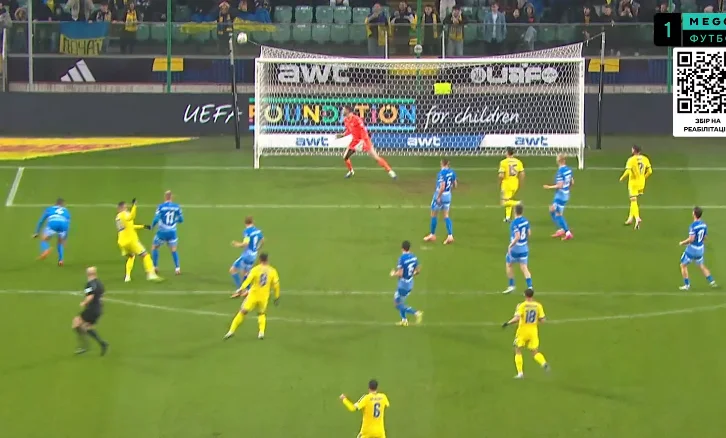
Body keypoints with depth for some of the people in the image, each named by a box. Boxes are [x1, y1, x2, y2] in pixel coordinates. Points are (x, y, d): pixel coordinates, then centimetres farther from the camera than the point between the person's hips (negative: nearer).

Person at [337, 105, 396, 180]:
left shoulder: (356, 119, -20)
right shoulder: (346, 120, 4)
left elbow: (363, 130, -22)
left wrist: (363, 141, -31)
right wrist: (342, 135, 6)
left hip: (363, 140, -8)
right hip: (355, 141, 8)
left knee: (375, 157, -12)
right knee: (345, 157, 6)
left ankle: (389, 171, -10)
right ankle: (351, 171, 32)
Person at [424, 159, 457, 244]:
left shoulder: (442, 173, -22)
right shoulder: (452, 172, 0)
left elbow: (442, 187, -26)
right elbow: (455, 185, 9)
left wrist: (438, 197, -19)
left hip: (440, 195, -7)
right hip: (448, 195, 7)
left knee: (434, 215, 10)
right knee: (446, 216, 10)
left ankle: (432, 235, 20)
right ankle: (450, 235, -2)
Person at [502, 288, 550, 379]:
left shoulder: (522, 305, -12)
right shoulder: (538, 306, -2)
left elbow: (516, 318, -22)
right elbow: (542, 320, -2)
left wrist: (507, 323, -8)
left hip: (523, 331, -3)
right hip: (533, 331, 3)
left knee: (518, 351, 12)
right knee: (535, 352, 10)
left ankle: (520, 372, 6)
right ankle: (544, 363, -20)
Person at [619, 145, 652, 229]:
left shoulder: (631, 160, -15)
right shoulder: (645, 159, 1)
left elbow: (627, 172, -21)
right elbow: (650, 171, 3)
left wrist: (622, 178, -2)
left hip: (633, 183, -6)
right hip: (641, 183, 6)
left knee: (633, 201, -6)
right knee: (634, 201, 20)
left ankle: (637, 218, -24)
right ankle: (630, 218, 26)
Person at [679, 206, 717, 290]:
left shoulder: (693, 226, -24)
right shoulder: (704, 225, 0)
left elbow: (691, 239, -27)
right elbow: (705, 237, 9)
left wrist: (682, 243, -11)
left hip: (692, 249, -7)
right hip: (700, 249, 7)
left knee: (683, 265, 9)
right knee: (701, 266, 25)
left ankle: (687, 285, 11)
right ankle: (711, 281, 23)